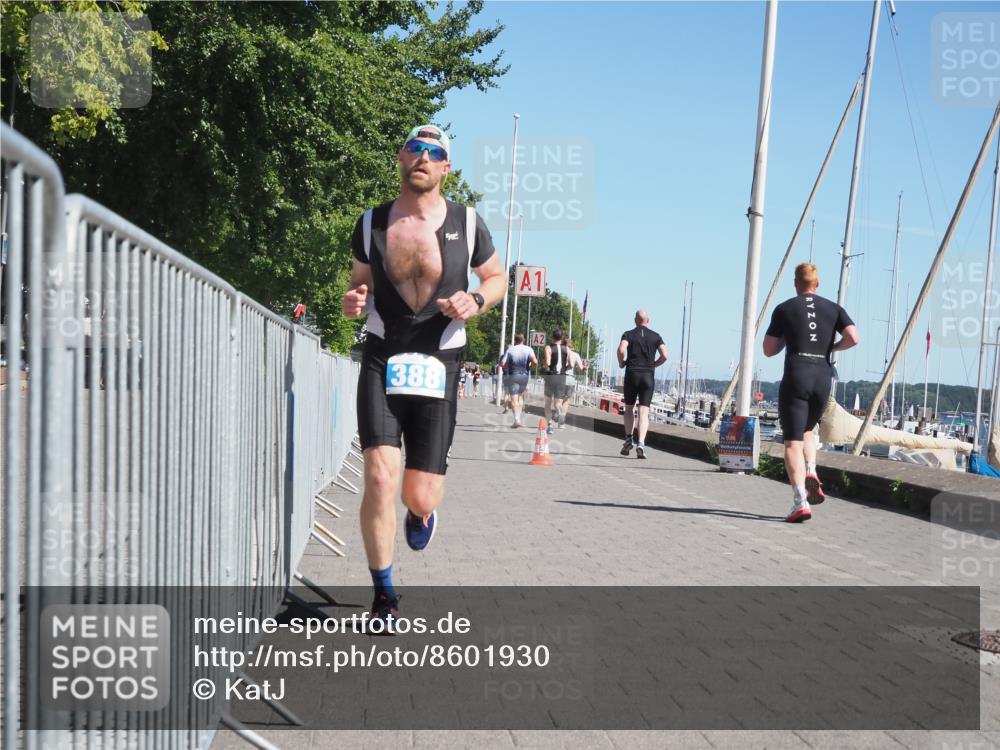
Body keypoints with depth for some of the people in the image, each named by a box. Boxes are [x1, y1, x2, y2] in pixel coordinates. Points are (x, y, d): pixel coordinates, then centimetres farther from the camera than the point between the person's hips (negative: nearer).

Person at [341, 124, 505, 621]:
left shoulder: (467, 225, 1)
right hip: (382, 361, 0)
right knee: (380, 479, -14)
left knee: (421, 497, -1)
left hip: (438, 368, 0)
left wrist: (476, 301, -8)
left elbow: (497, 277, 14)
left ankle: (422, 511, 42)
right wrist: (352, 302, -6)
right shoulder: (372, 224, 4)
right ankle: (384, 596, 7)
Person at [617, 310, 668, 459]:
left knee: (629, 408, 16)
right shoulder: (656, 336, 8)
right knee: (644, 412, -2)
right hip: (648, 376, 0)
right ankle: (641, 443, -15)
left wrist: (621, 363, 3)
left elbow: (621, 350, -15)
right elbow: (664, 356, -2)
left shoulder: (628, 334, 3)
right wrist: (653, 365, 15)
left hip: (631, 374, 0)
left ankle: (629, 439, 3)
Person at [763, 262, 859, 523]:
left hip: (796, 376, -3)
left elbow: (768, 350, 6)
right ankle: (811, 473, 1)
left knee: (793, 441, -3)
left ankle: (801, 501, -15)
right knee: (806, 430, 26)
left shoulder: (784, 309, 4)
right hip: (823, 377, 3)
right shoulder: (833, 309, 10)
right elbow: (853, 338, -4)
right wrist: (833, 346, 15)